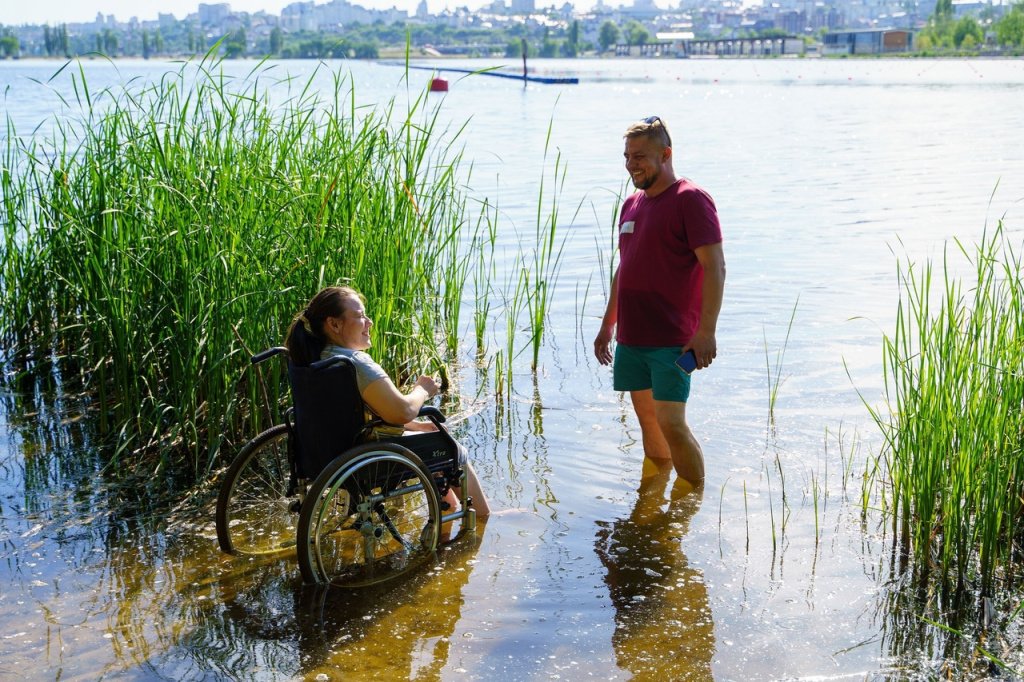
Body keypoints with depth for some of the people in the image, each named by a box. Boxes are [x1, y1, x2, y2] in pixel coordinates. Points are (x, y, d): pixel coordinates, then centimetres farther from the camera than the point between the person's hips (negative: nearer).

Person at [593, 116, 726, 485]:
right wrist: (608, 325, 23)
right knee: (648, 422, 13)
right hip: (631, 338, 7)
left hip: (672, 341, -7)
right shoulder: (631, 205, 15)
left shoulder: (690, 200, -9)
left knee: (672, 425, -10)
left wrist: (706, 331, -21)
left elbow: (715, 267, -15)